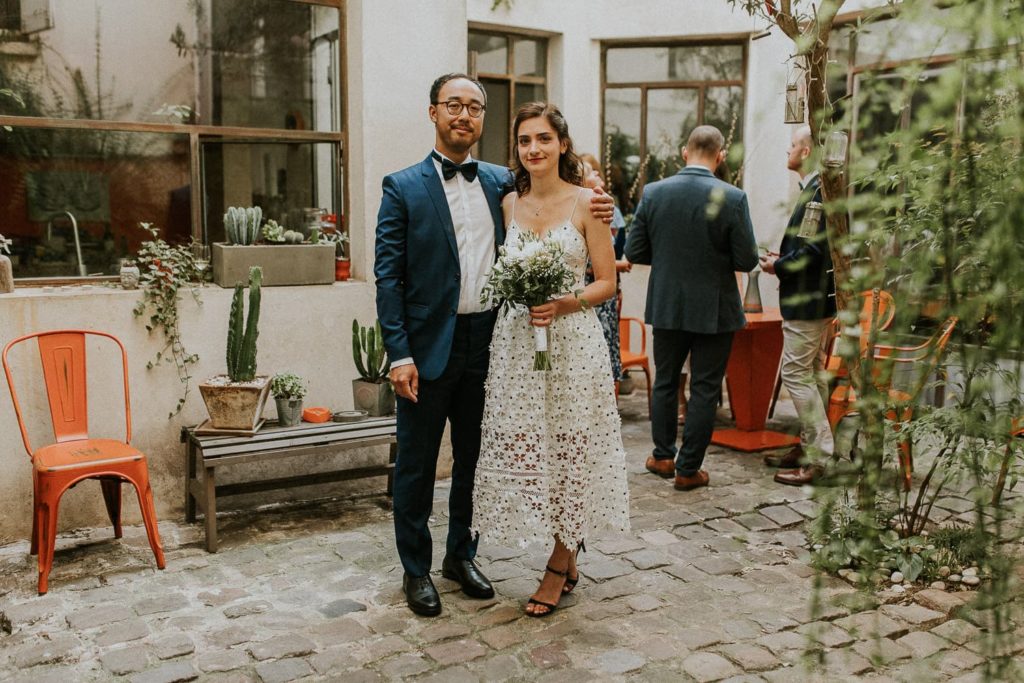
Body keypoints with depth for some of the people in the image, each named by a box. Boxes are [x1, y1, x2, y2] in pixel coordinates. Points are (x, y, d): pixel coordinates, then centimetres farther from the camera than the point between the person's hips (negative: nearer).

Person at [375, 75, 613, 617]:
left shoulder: (502, 182, 8)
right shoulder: (404, 188, -3)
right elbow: (388, 276, -7)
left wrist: (595, 213, -6)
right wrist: (399, 354, -15)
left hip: (485, 343, 4)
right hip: (429, 346, -4)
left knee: (474, 460, 16)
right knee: (416, 464, 8)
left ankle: (461, 555, 35)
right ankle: (416, 569, 25)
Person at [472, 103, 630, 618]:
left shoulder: (586, 202, -2)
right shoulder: (509, 204, 10)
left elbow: (606, 283, -3)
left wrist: (563, 304, -17)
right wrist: (517, 296, -2)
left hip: (572, 342, -4)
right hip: (515, 341, 4)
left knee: (568, 451, 3)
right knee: (520, 449, 5)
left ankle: (559, 565, 19)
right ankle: (567, 557, 22)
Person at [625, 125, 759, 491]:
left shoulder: (653, 192, -7)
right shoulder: (732, 198, -15)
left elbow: (634, 251, -3)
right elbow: (747, 260, -12)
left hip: (666, 306, 3)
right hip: (714, 310, -3)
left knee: (665, 382, 19)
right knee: (704, 389, 8)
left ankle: (663, 456, 30)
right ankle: (688, 469, 15)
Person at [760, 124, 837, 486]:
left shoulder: (818, 192, -18)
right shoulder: (817, 189, 14)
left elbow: (813, 249, -24)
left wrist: (778, 266, -11)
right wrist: (782, 260, 8)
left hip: (808, 301, -11)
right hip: (816, 297, 11)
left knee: (796, 373, -6)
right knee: (812, 372, 16)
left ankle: (818, 455, 0)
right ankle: (810, 445, 26)